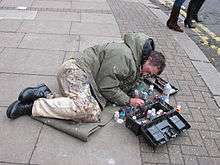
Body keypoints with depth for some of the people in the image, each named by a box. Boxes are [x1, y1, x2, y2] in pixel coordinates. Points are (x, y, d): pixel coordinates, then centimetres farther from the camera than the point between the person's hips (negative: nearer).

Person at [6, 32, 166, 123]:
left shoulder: (133, 64, 18)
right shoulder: (124, 55, -14)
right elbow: (106, 87, -15)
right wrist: (128, 101, -6)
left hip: (89, 83, 9)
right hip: (75, 69, -9)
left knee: (94, 115, -14)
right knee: (84, 106, -34)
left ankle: (46, 95, -8)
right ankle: (32, 106, -17)